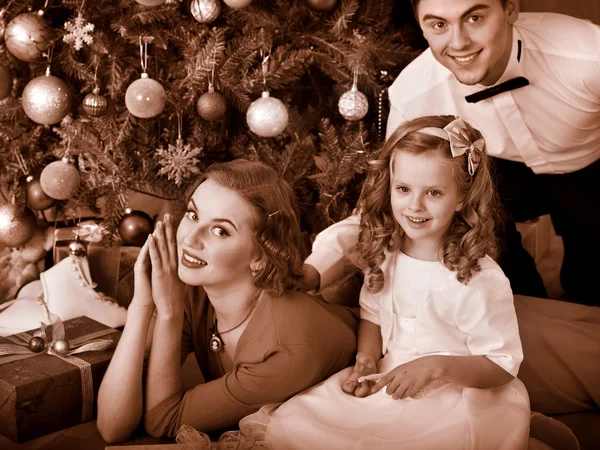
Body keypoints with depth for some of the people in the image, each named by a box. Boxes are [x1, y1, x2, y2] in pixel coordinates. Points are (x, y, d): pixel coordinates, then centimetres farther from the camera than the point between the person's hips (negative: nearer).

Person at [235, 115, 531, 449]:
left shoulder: (479, 278, -21)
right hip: (390, 382, 6)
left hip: (450, 397, -6)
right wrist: (367, 358, -9)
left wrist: (438, 365, -28)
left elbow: (502, 364, -14)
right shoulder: (385, 253, -3)